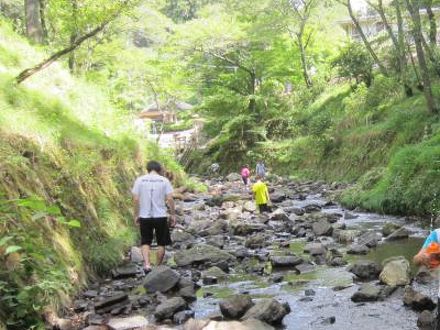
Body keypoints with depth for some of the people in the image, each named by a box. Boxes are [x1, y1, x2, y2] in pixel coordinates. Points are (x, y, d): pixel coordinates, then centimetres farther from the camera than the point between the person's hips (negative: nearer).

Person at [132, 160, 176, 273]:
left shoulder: (140, 180, 0)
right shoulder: (164, 180, -2)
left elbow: (136, 199, -3)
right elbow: (170, 199, -7)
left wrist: (136, 215, 5)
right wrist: (173, 214, 2)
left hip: (145, 217, 1)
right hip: (160, 216, -1)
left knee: (145, 242, 12)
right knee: (161, 243, 12)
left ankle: (147, 264, -7)